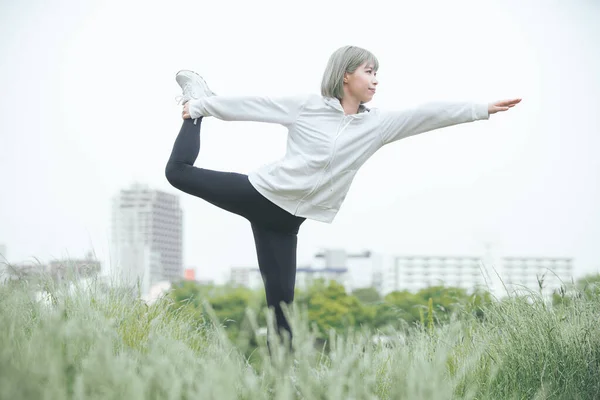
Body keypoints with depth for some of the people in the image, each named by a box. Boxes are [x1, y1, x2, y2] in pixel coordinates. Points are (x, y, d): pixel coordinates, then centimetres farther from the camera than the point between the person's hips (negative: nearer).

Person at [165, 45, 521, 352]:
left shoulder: (376, 125, 4)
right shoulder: (305, 106, -4)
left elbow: (430, 115, -1)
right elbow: (253, 104, 0)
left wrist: (484, 109, -4)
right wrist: (202, 106, 3)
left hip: (287, 218, 2)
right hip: (259, 193, -2)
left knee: (282, 297, -4)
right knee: (180, 171, 0)